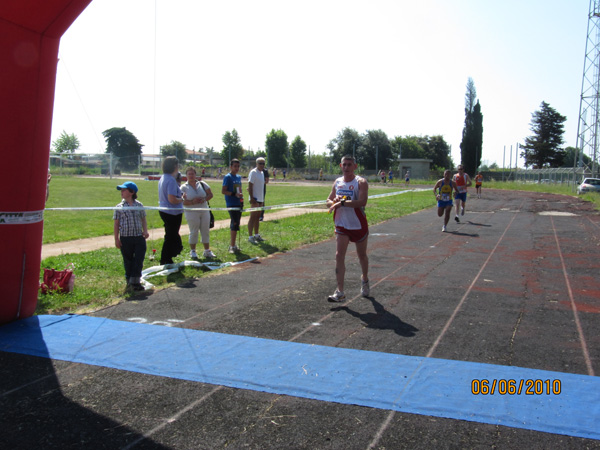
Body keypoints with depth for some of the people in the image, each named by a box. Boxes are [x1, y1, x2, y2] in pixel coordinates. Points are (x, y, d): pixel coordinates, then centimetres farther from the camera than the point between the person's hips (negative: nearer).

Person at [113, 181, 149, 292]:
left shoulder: (139, 206, 2)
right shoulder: (119, 207, -1)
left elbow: (143, 220, 12)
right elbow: (116, 224, 2)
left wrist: (145, 231, -3)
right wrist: (116, 239, -1)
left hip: (139, 237, 1)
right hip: (125, 238, -1)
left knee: (139, 260, -1)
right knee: (128, 261, 10)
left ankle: (135, 281, 6)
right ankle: (130, 282, 22)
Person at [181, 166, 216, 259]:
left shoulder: (202, 184, 7)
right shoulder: (184, 187, -1)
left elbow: (210, 194, 7)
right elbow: (182, 201, -9)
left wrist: (204, 199, -12)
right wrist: (192, 202, -21)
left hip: (204, 211, 3)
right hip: (191, 212, -3)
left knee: (206, 231, 6)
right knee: (193, 232, 2)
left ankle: (207, 251, 16)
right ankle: (193, 251, 15)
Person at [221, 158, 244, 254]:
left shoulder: (239, 177, 15)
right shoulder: (227, 177, -8)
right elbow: (223, 191, -12)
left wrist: (241, 195, 11)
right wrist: (234, 194, -21)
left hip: (238, 203, 8)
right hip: (231, 204, -8)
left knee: (234, 224, 12)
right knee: (235, 224, -12)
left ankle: (232, 245, 21)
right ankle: (232, 246, -7)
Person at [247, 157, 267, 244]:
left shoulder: (262, 173, 17)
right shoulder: (253, 172, -10)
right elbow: (250, 186, -17)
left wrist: (265, 182, 9)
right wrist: (252, 198, -22)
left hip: (260, 199, 9)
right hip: (255, 199, -9)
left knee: (258, 217, 13)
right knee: (253, 217, -8)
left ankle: (256, 235, 20)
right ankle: (250, 237, -6)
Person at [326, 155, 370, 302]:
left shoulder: (361, 182, -11)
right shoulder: (337, 182, 6)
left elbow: (362, 202, -27)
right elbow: (329, 200, 12)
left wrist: (342, 203, -31)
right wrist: (334, 202, -11)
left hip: (359, 225, -3)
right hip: (341, 225, 3)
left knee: (362, 255, 14)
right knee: (339, 255, -9)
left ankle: (365, 280, 42)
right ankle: (340, 292, -9)